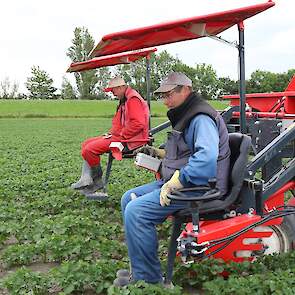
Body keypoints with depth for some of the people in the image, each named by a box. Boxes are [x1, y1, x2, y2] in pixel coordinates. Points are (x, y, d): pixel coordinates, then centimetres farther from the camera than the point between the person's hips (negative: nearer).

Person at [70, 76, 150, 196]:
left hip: (129, 140, -12)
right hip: (119, 136, 12)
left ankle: (97, 181, 1)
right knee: (86, 144, 8)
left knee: (89, 150, -18)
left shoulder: (133, 99, -15)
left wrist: (120, 136, -18)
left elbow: (138, 124, -25)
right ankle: (86, 180, 0)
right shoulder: (124, 101, 19)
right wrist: (111, 133, 12)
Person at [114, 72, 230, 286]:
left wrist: (175, 182, -30)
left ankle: (149, 279, -9)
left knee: (136, 212, -22)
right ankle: (140, 266, 12)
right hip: (180, 181, 11)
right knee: (129, 199, 10)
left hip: (198, 187, -11)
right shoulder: (186, 116, 18)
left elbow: (206, 158, -34)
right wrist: (159, 153, 17)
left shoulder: (202, 119, -17)